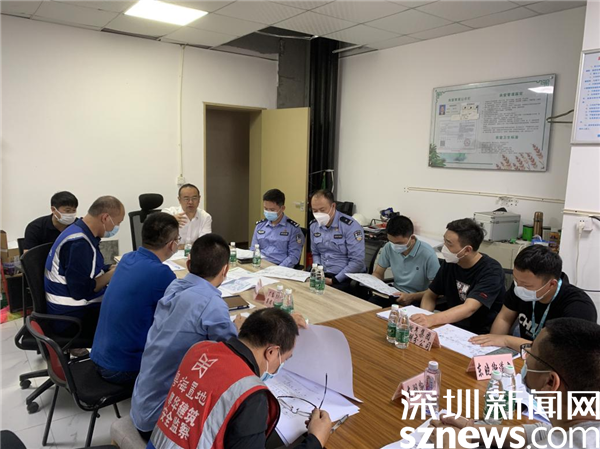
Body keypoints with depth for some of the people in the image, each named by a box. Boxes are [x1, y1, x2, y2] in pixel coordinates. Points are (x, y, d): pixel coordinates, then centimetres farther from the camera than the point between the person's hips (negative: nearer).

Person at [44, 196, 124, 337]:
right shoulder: (78, 243, -24)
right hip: (72, 316, -9)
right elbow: (81, 290, -25)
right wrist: (113, 273, -14)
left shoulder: (83, 234, 5)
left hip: (79, 307, 9)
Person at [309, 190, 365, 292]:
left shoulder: (350, 226, -14)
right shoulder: (314, 225, 7)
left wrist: (334, 280, -16)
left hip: (346, 279, -6)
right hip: (322, 276, 6)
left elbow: (357, 261, -17)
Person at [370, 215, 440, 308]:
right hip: (395, 294, 5)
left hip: (418, 299, -4)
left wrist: (412, 297, -26)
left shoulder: (427, 254, -18)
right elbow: (378, 273, 11)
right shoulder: (389, 247, -4)